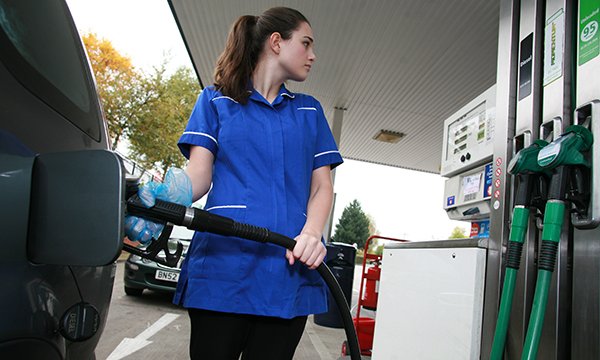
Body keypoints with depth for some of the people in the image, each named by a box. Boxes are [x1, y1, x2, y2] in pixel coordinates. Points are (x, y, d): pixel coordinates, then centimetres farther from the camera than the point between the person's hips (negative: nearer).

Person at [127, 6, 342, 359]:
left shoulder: (310, 111, 18)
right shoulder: (216, 99, 10)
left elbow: (322, 186, 11)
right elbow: (199, 174, 1)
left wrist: (312, 232, -11)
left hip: (289, 270, 3)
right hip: (223, 266, -2)